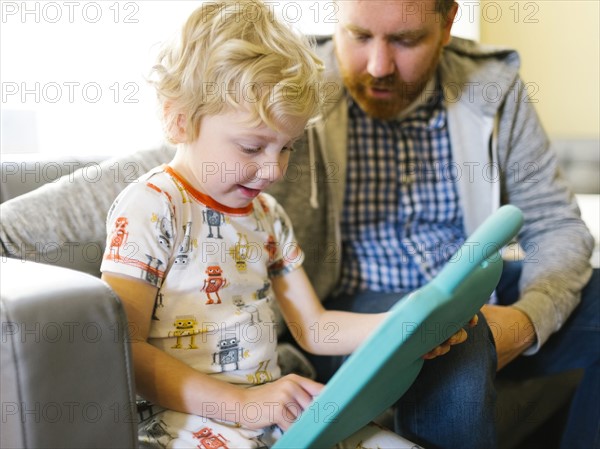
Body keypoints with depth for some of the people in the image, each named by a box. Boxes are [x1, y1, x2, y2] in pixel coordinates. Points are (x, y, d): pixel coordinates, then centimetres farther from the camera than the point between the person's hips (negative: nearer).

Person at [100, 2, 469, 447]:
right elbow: (123, 350, -15)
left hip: (275, 407, 7)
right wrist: (240, 403, -22)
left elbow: (313, 326, 16)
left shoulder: (267, 214, 14)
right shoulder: (150, 207, -9)